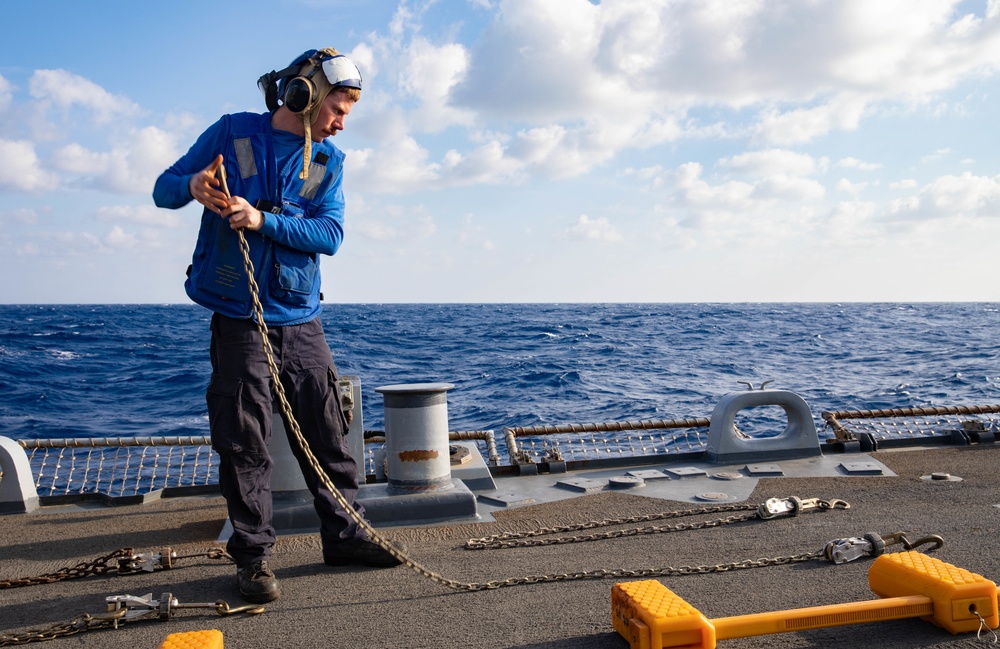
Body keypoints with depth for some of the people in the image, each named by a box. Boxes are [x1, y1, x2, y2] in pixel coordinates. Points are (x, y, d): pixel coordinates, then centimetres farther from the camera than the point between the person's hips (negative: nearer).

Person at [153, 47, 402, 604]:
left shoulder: (329, 160, 8)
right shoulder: (233, 134, 1)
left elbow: (331, 234, -5)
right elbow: (164, 189, 3)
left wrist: (263, 220, -19)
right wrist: (192, 186, -21)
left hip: (301, 318, 4)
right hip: (238, 317, -3)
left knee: (329, 431, 7)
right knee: (244, 441, -1)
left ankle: (344, 535, 22)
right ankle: (253, 555, 11)